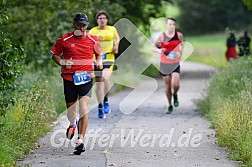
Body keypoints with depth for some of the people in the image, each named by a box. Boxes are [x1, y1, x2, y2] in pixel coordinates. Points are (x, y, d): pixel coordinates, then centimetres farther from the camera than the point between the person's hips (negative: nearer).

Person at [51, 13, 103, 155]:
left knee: (84, 110, -15)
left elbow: (99, 54, 21)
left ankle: (80, 141, -15)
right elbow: (55, 54, 9)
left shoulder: (93, 40, 4)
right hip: (69, 78, 1)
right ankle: (73, 124, 48)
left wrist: (99, 62, 1)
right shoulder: (65, 40, -1)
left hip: (86, 78, 0)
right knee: (71, 110, 11)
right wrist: (61, 62, -11)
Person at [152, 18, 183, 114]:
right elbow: (153, 46, -2)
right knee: (168, 86, 6)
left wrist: (180, 51, -1)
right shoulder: (162, 36, -6)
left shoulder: (179, 35, -3)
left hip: (175, 64, 0)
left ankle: (175, 95, 20)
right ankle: (170, 105, 23)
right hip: (164, 64, 0)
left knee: (175, 84, -15)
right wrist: (158, 50, -22)